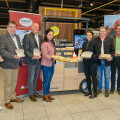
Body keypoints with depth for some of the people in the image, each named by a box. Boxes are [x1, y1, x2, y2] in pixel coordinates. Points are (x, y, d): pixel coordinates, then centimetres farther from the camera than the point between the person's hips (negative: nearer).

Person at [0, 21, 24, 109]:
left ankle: (13, 97, 32)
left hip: (16, 63, 7)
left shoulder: (17, 37, 14)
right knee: (8, 83, 2)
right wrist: (13, 56, -24)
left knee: (14, 82, 17)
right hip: (8, 64, -7)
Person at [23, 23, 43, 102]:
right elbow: (26, 49, -11)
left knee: (36, 77, 16)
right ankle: (31, 94, 16)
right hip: (31, 61, -6)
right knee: (31, 78, 2)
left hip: (39, 60, 6)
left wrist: (40, 54, -4)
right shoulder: (27, 36, -7)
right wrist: (33, 57, -20)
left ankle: (34, 92, 29)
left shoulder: (40, 37, 12)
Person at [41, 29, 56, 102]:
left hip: (52, 64, 8)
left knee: (49, 80, 15)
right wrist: (52, 59, -27)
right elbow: (44, 55, -17)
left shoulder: (52, 43, 14)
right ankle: (45, 96, 17)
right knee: (46, 80, 3)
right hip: (46, 65, -7)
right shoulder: (44, 44, -12)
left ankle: (48, 94, 28)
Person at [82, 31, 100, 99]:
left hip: (93, 62, -6)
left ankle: (95, 93, 11)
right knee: (87, 76, 12)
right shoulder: (84, 43, 11)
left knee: (93, 77, 0)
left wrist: (91, 56, -21)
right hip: (86, 62, 6)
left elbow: (98, 53, -9)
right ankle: (89, 91, 28)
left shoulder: (95, 43, -6)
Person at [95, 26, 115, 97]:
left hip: (107, 61, 0)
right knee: (99, 76, 12)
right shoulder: (96, 40, 2)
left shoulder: (110, 40, 3)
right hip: (99, 61, 1)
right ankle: (99, 89, 29)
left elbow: (112, 50, 5)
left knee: (107, 76, 9)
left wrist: (111, 57, -13)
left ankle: (106, 90, 24)